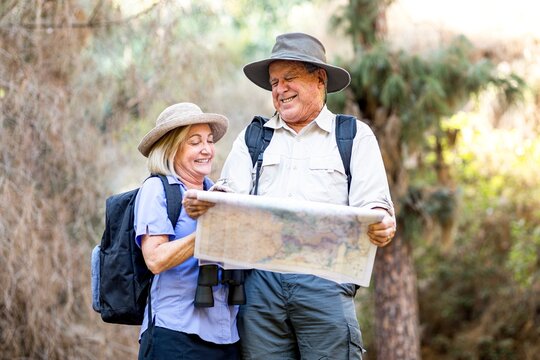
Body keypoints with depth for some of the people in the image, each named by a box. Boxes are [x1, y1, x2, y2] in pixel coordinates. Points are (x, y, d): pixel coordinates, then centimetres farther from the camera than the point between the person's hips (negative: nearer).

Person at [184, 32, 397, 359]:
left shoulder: (356, 136, 13)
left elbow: (373, 205, 3)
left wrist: (381, 226, -21)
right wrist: (203, 204, -16)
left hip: (326, 280, -2)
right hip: (260, 278, 2)